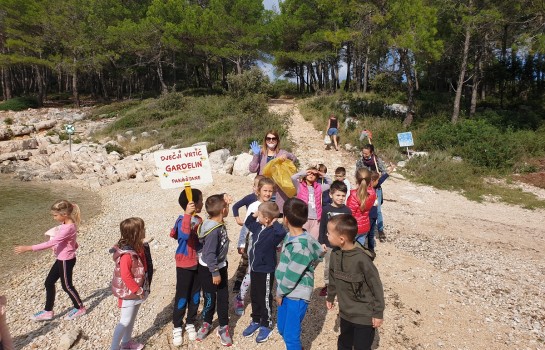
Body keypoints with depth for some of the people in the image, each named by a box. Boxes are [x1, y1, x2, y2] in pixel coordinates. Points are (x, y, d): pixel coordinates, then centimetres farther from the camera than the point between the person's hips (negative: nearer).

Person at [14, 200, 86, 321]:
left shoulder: (68, 228, -29)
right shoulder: (66, 225, 2)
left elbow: (50, 243, -31)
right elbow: (74, 245, 13)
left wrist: (27, 248, -29)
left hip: (66, 261, -10)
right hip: (61, 259, 10)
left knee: (66, 286, 8)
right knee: (49, 283, 16)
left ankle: (80, 308, 27)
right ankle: (48, 311, 30)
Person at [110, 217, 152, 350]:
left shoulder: (138, 247, 0)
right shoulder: (127, 254, -28)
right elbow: (125, 276, -27)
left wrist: (140, 289, 12)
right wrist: (138, 290, -18)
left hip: (136, 291, 9)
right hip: (129, 292, -9)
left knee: (132, 318, 22)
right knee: (125, 321, 4)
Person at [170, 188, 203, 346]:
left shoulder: (199, 220, 0)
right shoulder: (182, 220, -22)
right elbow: (184, 235, -43)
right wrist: (187, 214, -50)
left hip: (198, 263, 6)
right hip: (184, 265, -6)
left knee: (195, 295, 16)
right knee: (182, 296, 7)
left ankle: (190, 324, 34)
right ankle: (177, 327, 27)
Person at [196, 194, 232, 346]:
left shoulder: (219, 223, -6)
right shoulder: (213, 231, -32)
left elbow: (218, 201, 13)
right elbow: (209, 254, -28)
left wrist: (224, 197, -7)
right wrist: (215, 273, -20)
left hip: (221, 266, 8)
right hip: (208, 270, -8)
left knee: (223, 298, 14)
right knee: (210, 299, 11)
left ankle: (223, 327, 29)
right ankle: (206, 323, 36)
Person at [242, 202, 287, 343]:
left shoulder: (273, 232, -25)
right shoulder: (258, 226, 0)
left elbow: (282, 232, -49)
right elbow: (248, 223, 21)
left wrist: (274, 222, -33)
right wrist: (253, 215, 3)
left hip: (266, 271, -8)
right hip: (254, 268, 8)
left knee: (265, 299, 9)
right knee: (254, 296, 20)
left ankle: (266, 325, 27)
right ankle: (256, 321, 39)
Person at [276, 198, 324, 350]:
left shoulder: (301, 245, -26)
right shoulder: (290, 237, 0)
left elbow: (292, 274, -21)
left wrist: (280, 292, -8)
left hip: (297, 295, -8)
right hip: (286, 292, 8)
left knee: (290, 335, 2)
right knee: (282, 329, 22)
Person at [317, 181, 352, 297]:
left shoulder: (347, 210, -7)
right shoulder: (326, 209, -8)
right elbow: (322, 227, -3)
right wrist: (322, 242, -5)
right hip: (328, 244, 1)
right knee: (328, 266, 16)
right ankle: (327, 284, 34)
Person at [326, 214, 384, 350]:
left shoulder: (361, 259, -29)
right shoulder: (335, 254, -9)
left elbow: (376, 286, -18)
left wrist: (378, 313, -11)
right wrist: (330, 297, 20)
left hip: (365, 316, -6)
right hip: (345, 312, 6)